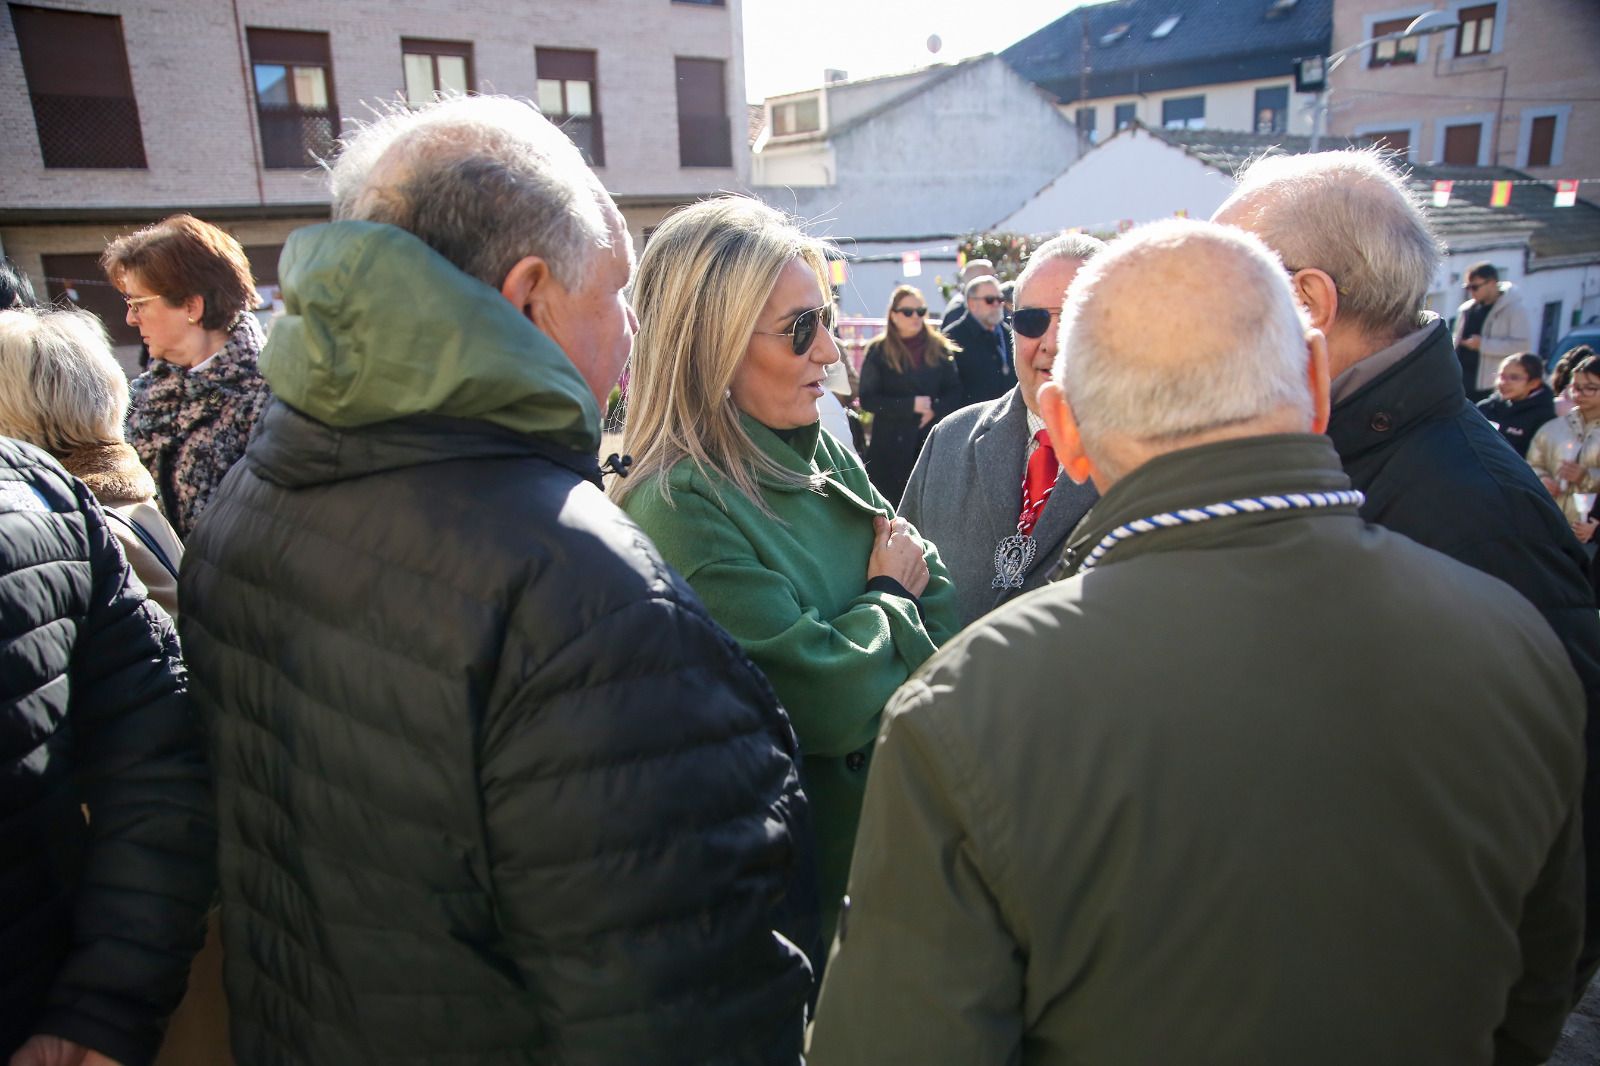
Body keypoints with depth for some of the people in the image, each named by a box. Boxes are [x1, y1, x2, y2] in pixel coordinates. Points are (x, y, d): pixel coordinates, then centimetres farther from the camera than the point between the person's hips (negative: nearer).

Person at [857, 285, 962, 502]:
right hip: (891, 445, -2)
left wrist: (935, 409, -12)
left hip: (933, 441, 2)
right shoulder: (878, 351, 0)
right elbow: (868, 400, -5)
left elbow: (954, 392, 9)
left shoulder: (939, 348, 9)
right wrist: (911, 405, -14)